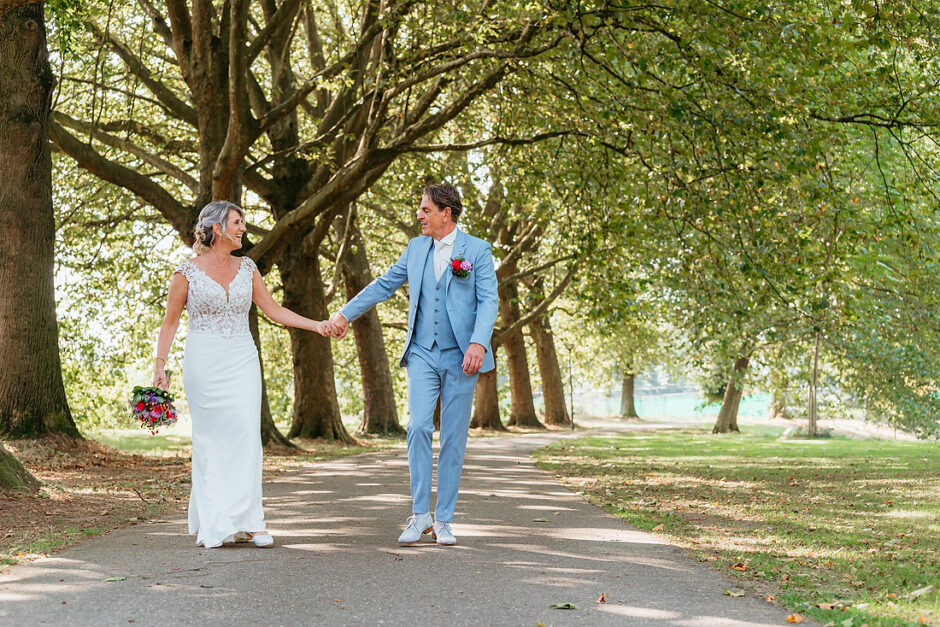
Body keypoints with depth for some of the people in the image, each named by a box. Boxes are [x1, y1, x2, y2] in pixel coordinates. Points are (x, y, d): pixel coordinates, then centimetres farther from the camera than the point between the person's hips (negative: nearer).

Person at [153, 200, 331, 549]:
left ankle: (247, 521, -5)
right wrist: (160, 366, -4)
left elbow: (273, 310, 13)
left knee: (247, 434, -7)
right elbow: (170, 322, 3)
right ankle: (211, 523, 7)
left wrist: (316, 325, 5)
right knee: (210, 439, -1)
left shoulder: (247, 268, 10)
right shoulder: (188, 272, -2)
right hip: (204, 362, -3)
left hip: (242, 361, 3)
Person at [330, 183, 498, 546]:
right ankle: (420, 515, -6)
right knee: (419, 427, -14)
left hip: (460, 356, -2)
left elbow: (489, 301, -8)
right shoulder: (416, 248, 13)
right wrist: (345, 313, 15)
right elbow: (384, 285, 20)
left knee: (454, 438, 1)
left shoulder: (477, 250, 0)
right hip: (422, 354, 3)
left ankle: (443, 520, 9)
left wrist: (478, 343, -22)